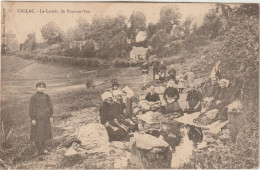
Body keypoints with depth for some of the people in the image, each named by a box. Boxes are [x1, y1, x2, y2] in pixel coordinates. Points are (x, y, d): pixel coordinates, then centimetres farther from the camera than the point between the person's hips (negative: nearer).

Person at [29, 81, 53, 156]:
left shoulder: (46, 96, 6)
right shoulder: (34, 97, -4)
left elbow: (50, 106, 9)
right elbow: (31, 108, -5)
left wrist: (50, 116, 6)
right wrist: (32, 118, -10)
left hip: (45, 117, 4)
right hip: (37, 118, -3)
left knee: (45, 132, 8)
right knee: (37, 133, -1)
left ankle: (44, 148, 20)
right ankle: (38, 149, 8)